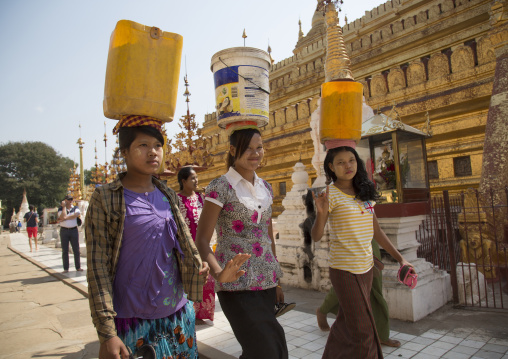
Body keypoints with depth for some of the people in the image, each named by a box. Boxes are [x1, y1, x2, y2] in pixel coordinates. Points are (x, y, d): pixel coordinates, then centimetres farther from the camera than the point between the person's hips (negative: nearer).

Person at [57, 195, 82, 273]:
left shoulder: (75, 208, 9)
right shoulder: (61, 209, 7)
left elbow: (76, 214, -12)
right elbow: (63, 216, -13)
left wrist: (65, 218, -12)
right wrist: (64, 206, -5)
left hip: (74, 230, 1)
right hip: (64, 231, 0)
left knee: (76, 250, 1)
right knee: (65, 250, 2)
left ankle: (78, 267, 7)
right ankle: (66, 268, 6)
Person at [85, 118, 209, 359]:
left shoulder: (168, 196, 6)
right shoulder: (105, 199, -8)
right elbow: (97, 267, -11)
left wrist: (198, 266, -4)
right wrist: (107, 333, -14)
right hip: (132, 320, -4)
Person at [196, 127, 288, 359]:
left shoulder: (265, 188, 10)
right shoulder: (220, 188, -9)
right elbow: (202, 240, -13)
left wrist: (276, 281, 16)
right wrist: (218, 273, -31)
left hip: (265, 283, 6)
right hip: (237, 286, -6)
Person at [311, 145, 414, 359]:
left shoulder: (364, 192, 7)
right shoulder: (330, 193, -11)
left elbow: (376, 231, 13)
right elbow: (316, 236, -16)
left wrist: (399, 258, 10)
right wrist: (321, 212, -34)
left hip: (366, 268, 6)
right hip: (345, 270, -6)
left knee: (346, 324, 18)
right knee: (362, 331, 0)